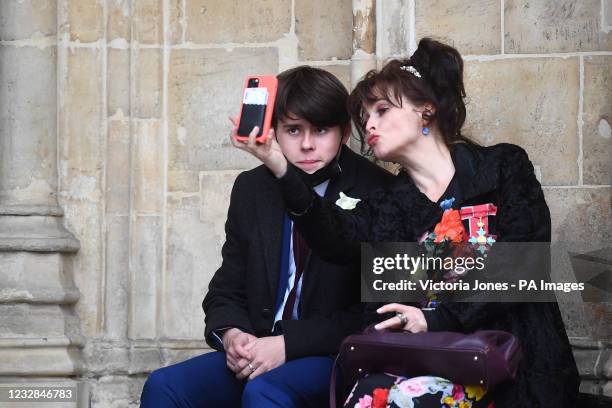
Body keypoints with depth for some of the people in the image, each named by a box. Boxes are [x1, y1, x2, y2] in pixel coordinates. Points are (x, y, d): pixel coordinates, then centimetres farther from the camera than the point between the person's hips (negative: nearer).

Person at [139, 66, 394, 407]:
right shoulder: (252, 189, 11)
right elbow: (227, 290, 16)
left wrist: (288, 344, -18)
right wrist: (230, 334, -8)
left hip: (338, 356, -5)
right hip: (258, 353, 5)